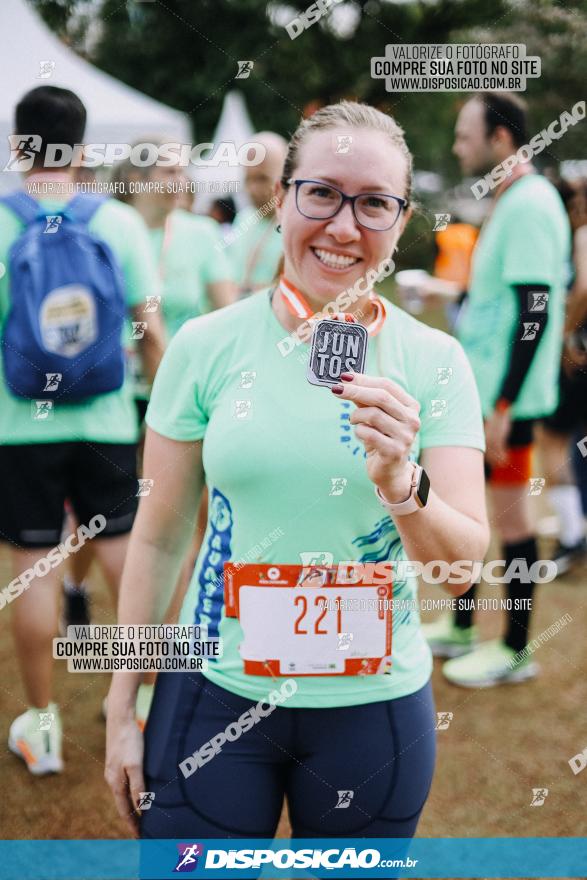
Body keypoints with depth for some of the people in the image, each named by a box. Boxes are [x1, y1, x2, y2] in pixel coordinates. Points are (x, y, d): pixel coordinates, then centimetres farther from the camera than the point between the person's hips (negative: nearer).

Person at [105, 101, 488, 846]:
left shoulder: (434, 361, -6)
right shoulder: (205, 346, -6)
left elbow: (465, 568, -9)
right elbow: (158, 538, 1)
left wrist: (401, 486, -29)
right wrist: (122, 707, 5)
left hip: (374, 700, 0)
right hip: (215, 691, 0)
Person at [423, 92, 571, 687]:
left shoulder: (529, 204, -18)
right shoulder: (508, 202, 13)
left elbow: (535, 312, -23)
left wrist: (503, 405, -24)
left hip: (506, 393, -10)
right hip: (479, 389, 10)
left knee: (509, 513, -1)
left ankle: (515, 651, 11)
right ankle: (460, 628, 30)